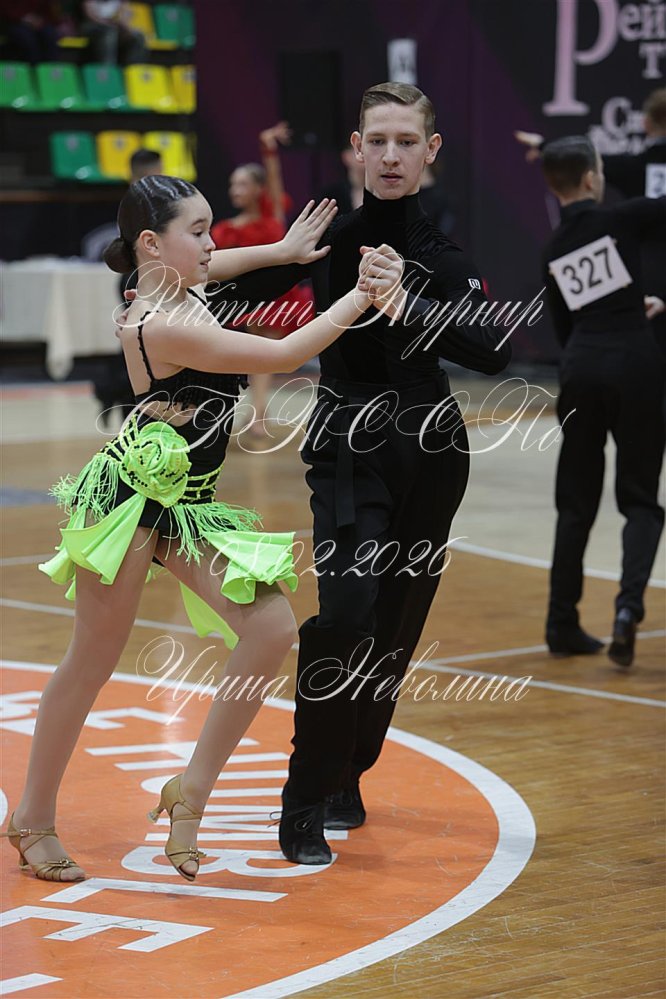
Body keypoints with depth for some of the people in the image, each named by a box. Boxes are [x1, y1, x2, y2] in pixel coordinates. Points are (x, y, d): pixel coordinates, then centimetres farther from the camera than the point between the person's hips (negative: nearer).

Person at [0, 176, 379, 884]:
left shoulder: (171, 290, 8)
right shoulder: (165, 325, -20)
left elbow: (207, 268, 36)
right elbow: (285, 355, -20)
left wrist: (283, 250, 31)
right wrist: (360, 295, -12)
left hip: (185, 503, 9)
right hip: (130, 495, -9)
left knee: (272, 628, -5)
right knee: (93, 661, -1)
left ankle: (194, 788, 2)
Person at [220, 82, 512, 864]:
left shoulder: (443, 254, -1)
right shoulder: (325, 236, -2)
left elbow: (493, 353, -16)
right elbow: (236, 301, 3)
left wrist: (409, 306, -28)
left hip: (429, 447, 3)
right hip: (348, 447, -3)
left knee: (394, 625, 8)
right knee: (346, 611, -19)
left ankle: (345, 777, 27)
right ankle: (305, 803, -10)